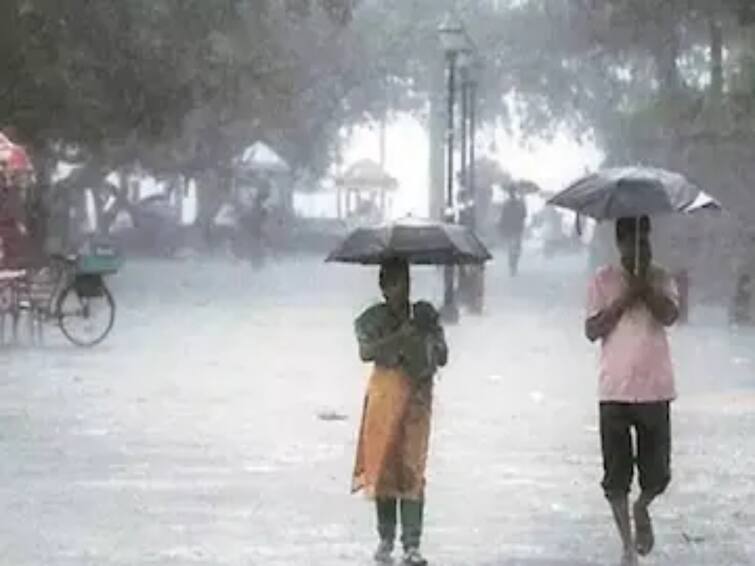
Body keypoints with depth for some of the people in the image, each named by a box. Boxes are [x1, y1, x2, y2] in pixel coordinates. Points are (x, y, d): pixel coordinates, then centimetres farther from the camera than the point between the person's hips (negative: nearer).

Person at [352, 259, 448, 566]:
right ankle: (385, 540, 13)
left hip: (416, 397, 0)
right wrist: (399, 337, -24)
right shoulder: (372, 318, 3)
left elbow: (443, 357, 6)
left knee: (412, 468, -6)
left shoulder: (424, 314, 8)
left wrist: (428, 336, -12)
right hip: (384, 396, 0)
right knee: (382, 465, 1)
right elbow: (366, 351, -14)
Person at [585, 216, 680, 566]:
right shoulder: (604, 280, 2)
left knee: (657, 474, 2)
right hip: (615, 391, 0)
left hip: (655, 390, 1)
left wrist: (644, 284, -16)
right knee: (616, 475, 2)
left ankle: (642, 508, 35)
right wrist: (624, 298, -12)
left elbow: (669, 315, -13)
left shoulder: (661, 279, 5)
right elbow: (592, 330, -5)